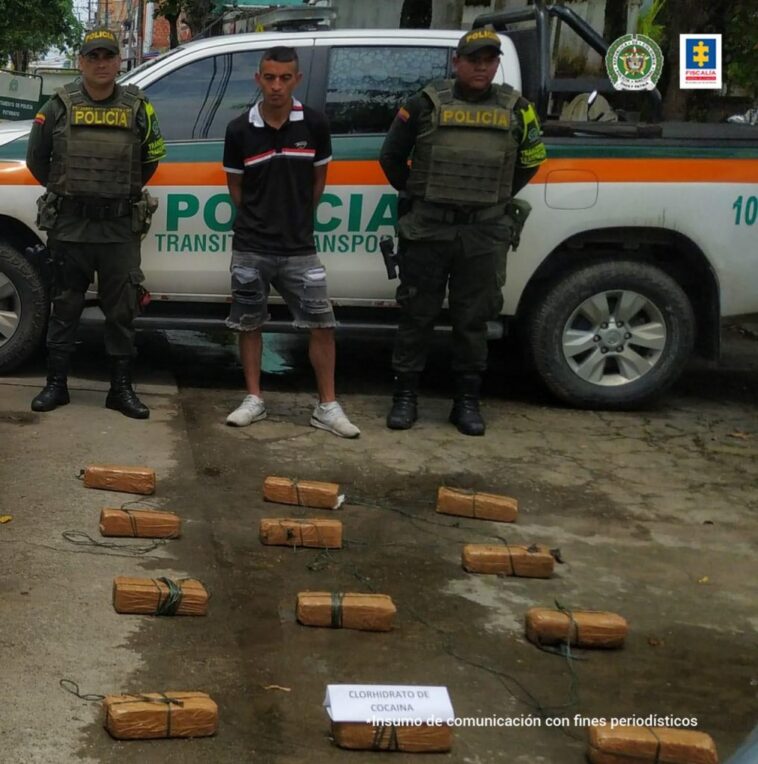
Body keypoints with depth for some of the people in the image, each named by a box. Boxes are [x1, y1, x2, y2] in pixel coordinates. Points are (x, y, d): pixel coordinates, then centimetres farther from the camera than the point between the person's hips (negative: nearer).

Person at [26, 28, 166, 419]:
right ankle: (56, 384, 17)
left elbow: (152, 157, 15)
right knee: (65, 306, 8)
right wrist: (65, 192, 14)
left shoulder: (137, 107, 3)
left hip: (121, 228, 1)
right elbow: (36, 159, 10)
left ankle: (121, 389, 14)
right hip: (70, 226, 0)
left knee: (121, 310, 5)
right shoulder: (60, 106, 1)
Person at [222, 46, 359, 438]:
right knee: (249, 324, 8)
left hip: (299, 246, 0)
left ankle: (327, 406, 8)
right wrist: (260, 220, 8)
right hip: (251, 247, 0)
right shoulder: (239, 129, -4)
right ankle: (254, 399, 21)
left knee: (322, 324, -1)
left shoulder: (314, 125, -4)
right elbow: (235, 184, 8)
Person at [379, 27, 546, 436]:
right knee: (416, 315, 4)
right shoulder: (427, 103, -1)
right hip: (427, 230, -1)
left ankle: (467, 402, 17)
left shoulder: (515, 108, 6)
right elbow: (391, 157, 9)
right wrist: (417, 194, 11)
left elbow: (531, 160, 20)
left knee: (472, 320, 7)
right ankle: (404, 396, 14)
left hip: (485, 235, 2)